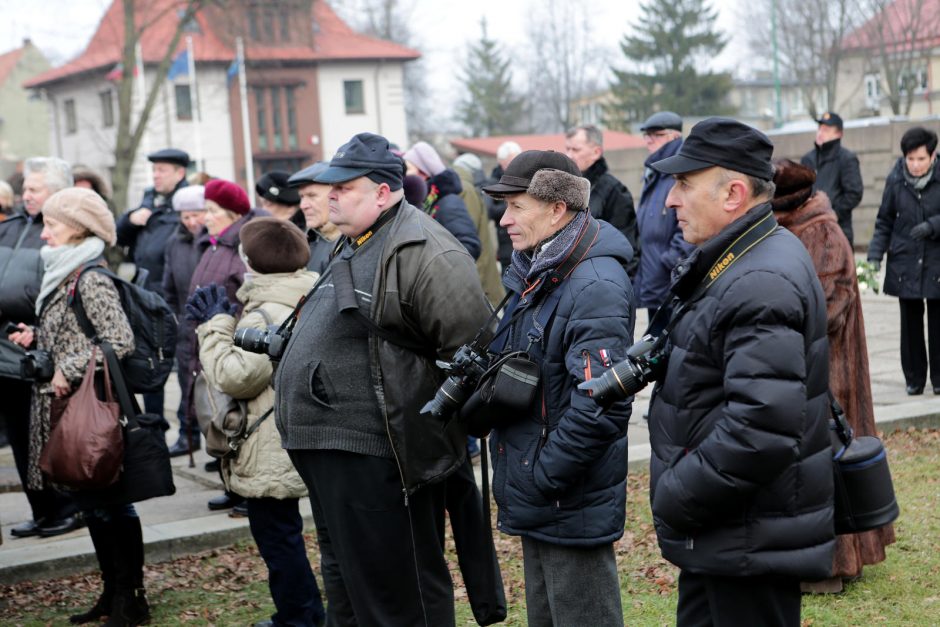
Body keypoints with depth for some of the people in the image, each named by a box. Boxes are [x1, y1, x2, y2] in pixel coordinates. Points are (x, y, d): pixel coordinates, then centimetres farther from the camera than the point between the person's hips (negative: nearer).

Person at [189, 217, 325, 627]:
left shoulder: (268, 313, -20)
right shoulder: (298, 302, 12)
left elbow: (234, 376, -22)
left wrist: (216, 325, -12)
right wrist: (221, 322, 9)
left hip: (270, 454, -11)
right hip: (286, 444, 11)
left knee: (276, 534, -1)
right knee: (283, 532, 19)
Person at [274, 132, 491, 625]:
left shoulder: (421, 251, -17)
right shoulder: (353, 246, 16)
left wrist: (439, 421, -13)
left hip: (374, 456, -11)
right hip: (327, 451, 11)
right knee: (345, 584, 21)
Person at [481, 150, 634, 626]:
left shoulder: (595, 286, -22)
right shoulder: (534, 274, 9)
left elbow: (600, 406, -28)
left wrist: (541, 478, -22)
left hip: (572, 507, -9)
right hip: (536, 499, 9)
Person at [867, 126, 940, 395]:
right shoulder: (896, 180, -1)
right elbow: (884, 222, 5)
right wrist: (875, 254, -4)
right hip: (905, 264, 1)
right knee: (911, 323, 7)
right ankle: (914, 378, 18)